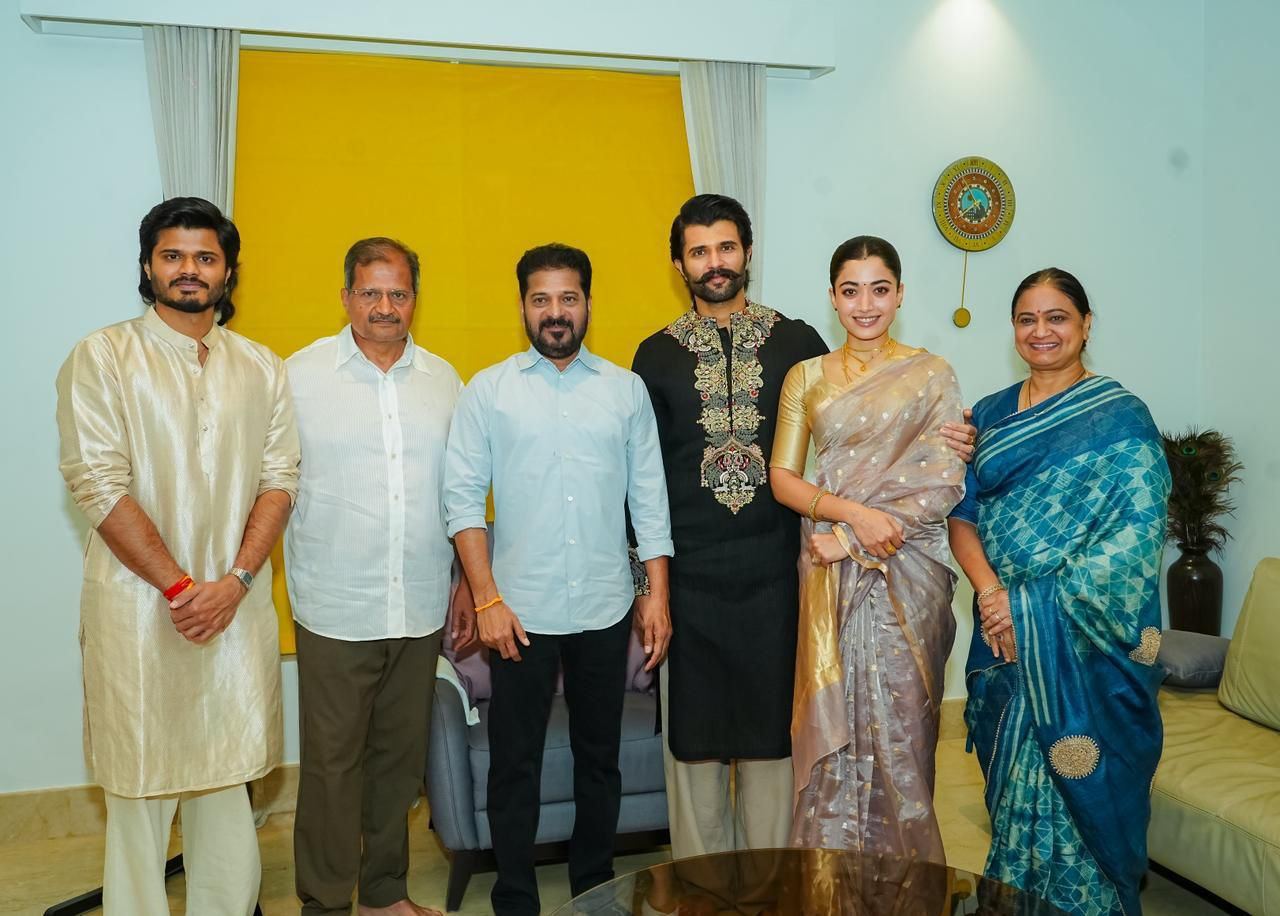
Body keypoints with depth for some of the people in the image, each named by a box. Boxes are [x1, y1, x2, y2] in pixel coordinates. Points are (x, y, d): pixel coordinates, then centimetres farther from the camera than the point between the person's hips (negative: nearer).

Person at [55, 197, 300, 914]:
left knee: (226, 771, 10)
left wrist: (235, 580, -9)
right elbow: (98, 484, -8)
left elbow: (280, 477, 3)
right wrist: (178, 586, -12)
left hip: (237, 600, 3)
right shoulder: (102, 357, -1)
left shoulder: (262, 368, 9)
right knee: (141, 773, 5)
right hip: (138, 599, -3)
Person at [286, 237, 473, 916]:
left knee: (401, 756, 14)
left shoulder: (443, 379, 7)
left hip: (420, 606, 3)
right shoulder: (301, 373, -2)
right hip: (335, 607, -3)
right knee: (332, 760, 5)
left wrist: (467, 579, 11)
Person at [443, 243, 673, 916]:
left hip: (606, 609, 2)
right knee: (514, 763, 8)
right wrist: (487, 598, -10)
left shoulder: (626, 389, 5)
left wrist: (657, 593, 1)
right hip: (521, 610, -1)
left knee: (599, 758, 14)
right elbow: (463, 497, -3)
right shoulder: (488, 390, 1)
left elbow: (649, 496, 6)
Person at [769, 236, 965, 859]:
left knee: (899, 726, 3)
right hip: (829, 576, 2)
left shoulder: (930, 376, 1)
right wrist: (853, 513, -15)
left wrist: (851, 539, -12)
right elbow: (782, 477, 2)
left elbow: (944, 484, -7)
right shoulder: (806, 377, 8)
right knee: (832, 724, 5)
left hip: (907, 573, -2)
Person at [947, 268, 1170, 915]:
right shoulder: (990, 415, 9)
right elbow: (963, 517, 5)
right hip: (1005, 636, 4)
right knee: (1015, 782, 12)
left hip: (1086, 641, -4)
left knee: (1078, 787, 3)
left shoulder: (1121, 418, -5)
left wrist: (1033, 606, -17)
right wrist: (990, 591, -13)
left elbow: (1133, 539, -14)